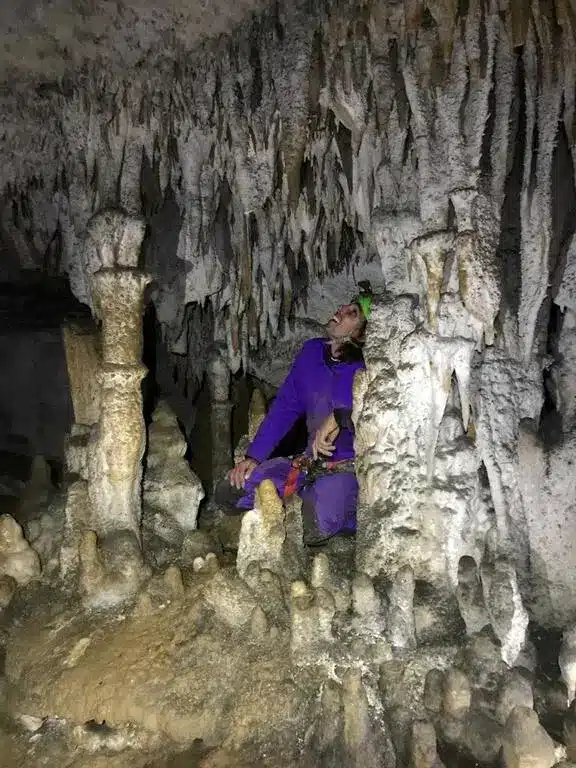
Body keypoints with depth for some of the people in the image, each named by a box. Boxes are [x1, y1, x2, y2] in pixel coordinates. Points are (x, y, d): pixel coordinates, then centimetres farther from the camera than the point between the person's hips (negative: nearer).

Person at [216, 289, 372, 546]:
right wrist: (253, 456, 3)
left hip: (349, 468, -6)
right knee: (229, 493, -4)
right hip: (310, 461, 6)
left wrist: (341, 418, -38)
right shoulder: (312, 351, 2)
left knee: (313, 528, -32)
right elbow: (285, 407, 8)